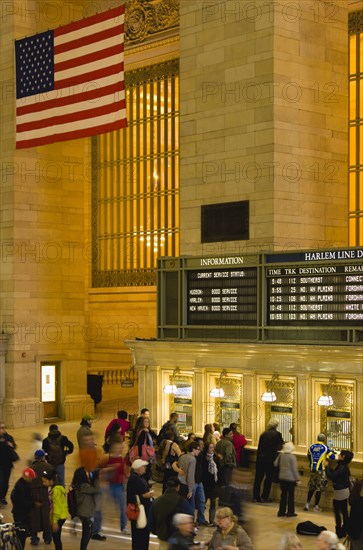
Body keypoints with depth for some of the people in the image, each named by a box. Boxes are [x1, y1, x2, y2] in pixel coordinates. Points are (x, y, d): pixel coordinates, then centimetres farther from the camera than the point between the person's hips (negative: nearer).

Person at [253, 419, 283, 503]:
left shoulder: (263, 434, 7)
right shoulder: (277, 434, -4)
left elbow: (259, 447, 10)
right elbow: (279, 447, -4)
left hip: (260, 458, 4)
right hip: (270, 458, -4)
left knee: (258, 477, 9)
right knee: (269, 478, 7)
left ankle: (256, 497, 11)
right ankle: (264, 497, 6)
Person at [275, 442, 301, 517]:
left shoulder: (281, 455, -1)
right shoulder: (292, 457, -16)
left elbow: (275, 463, 8)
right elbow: (294, 469, -14)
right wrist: (298, 479, -7)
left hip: (282, 477, 5)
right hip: (290, 478, -5)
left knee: (283, 494, 13)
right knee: (291, 495, 5)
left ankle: (281, 511, 14)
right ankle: (290, 512, 8)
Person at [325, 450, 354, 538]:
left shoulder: (342, 467, -22)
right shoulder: (344, 466, 7)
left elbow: (331, 476, -25)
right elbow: (335, 474, 13)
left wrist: (327, 467, -14)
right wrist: (330, 467, 10)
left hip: (339, 492, -9)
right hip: (345, 491, 9)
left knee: (337, 512, -1)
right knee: (344, 512, 15)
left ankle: (339, 532, 2)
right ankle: (344, 530, 24)